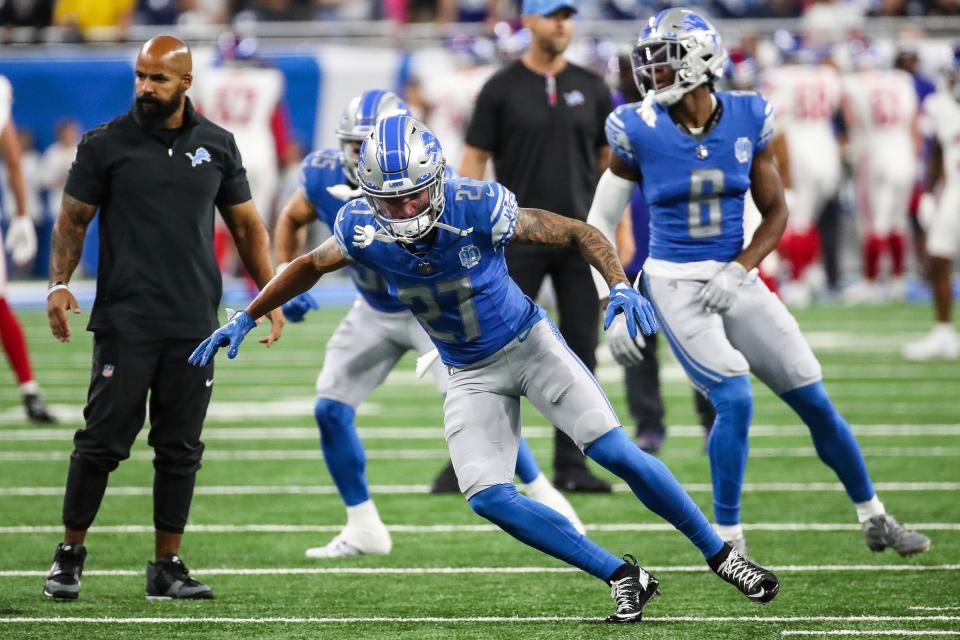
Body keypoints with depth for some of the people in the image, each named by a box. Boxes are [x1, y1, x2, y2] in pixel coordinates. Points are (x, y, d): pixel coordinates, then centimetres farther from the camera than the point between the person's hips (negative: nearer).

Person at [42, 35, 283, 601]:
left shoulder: (217, 146, 9)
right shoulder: (107, 144, 0)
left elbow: (246, 224, 16)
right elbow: (74, 219, 3)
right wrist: (60, 283, -12)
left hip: (194, 322, 3)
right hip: (125, 319, -3)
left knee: (180, 448, 5)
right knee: (103, 439, -5)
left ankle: (168, 565, 12)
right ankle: (70, 555, 6)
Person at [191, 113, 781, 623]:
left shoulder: (476, 207, -27)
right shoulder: (362, 228, -17)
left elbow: (578, 233, -17)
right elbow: (311, 266, 6)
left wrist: (621, 286, -32)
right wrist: (246, 319, 9)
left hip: (529, 343, -3)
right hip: (472, 374, 3)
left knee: (615, 451, -14)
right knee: (488, 498, -13)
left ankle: (720, 554, 2)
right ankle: (623, 577, -3)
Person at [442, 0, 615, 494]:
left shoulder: (591, 88, 9)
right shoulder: (502, 88, 0)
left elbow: (611, 160, 15)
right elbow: (474, 160, 0)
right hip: (520, 239, -3)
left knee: (580, 352, 2)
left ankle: (571, 466, 8)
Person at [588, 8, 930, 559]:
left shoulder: (748, 120, -5)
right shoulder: (640, 132, -10)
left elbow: (776, 213, 3)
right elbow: (601, 222, 0)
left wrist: (737, 270, -12)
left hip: (737, 281, 3)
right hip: (677, 286, -3)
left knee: (816, 402, 6)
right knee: (735, 401, -20)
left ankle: (875, 519, 24)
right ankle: (727, 540, -6)